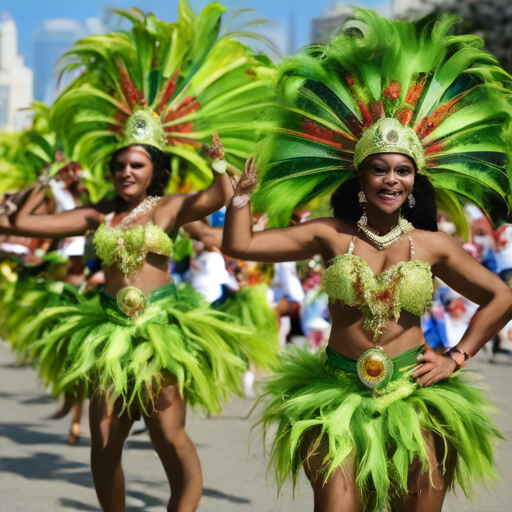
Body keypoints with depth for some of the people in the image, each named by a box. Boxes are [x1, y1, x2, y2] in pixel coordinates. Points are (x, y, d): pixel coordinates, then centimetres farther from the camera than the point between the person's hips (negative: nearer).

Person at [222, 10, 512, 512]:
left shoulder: (432, 245, 2)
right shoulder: (332, 235, 2)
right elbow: (239, 245, 1)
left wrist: (456, 357, 6)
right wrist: (245, 188, 0)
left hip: (413, 396, 1)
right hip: (340, 393, 0)